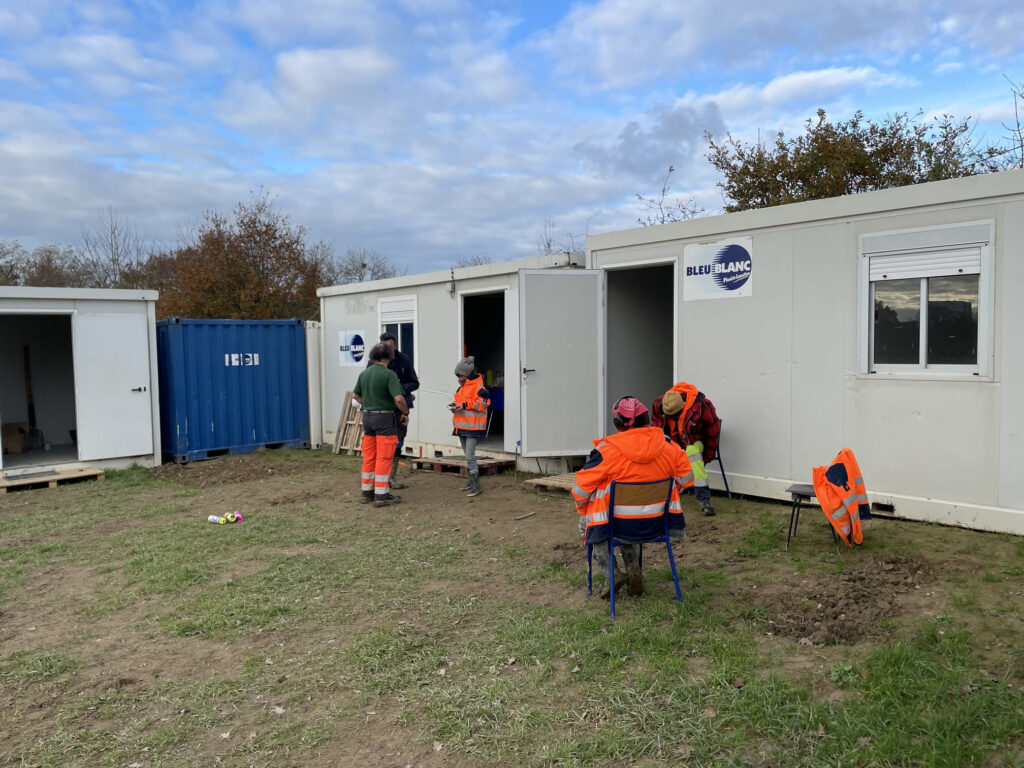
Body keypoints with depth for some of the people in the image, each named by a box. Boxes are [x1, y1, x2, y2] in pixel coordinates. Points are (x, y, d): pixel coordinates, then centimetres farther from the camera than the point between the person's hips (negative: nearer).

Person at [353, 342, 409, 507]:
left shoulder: (364, 373, 6)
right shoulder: (389, 374, -14)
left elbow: (355, 395, 17)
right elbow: (399, 398, -21)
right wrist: (405, 413, -6)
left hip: (367, 416, 7)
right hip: (385, 419, -6)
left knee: (368, 457, 13)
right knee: (384, 458, -2)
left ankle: (367, 492, 21)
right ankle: (381, 495, 0)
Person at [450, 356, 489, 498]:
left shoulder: (477, 386, -13)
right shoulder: (462, 387, 15)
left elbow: (484, 403, -20)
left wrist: (465, 405, -24)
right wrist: (455, 405, 3)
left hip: (472, 427, -9)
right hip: (462, 427, 9)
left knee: (470, 456, -13)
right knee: (468, 455, 17)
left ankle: (476, 486, -9)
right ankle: (470, 481, 27)